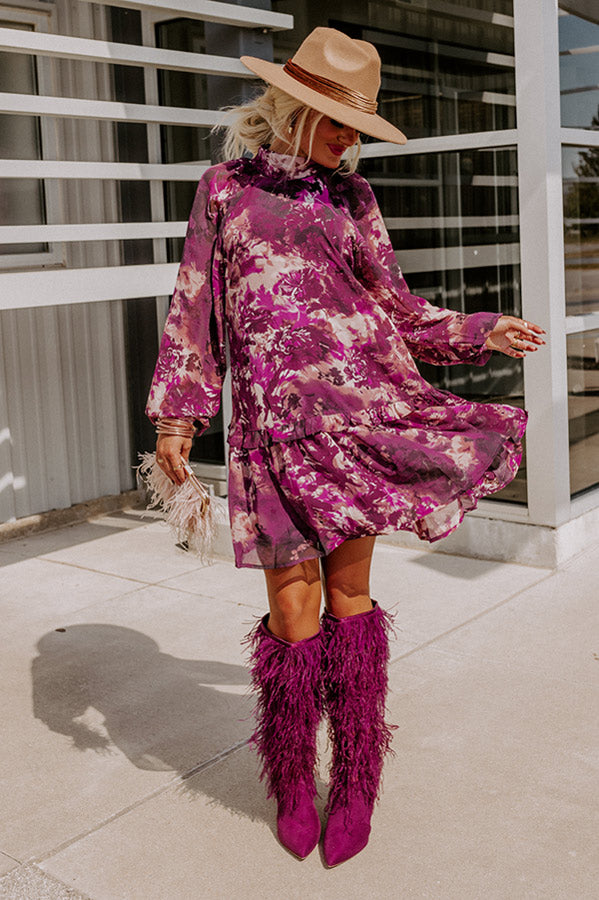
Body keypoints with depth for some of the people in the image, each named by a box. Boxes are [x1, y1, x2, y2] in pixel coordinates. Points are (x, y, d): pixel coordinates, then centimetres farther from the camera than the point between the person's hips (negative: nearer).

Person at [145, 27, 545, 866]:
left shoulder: (351, 195, 15)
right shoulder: (225, 187, 12)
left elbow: (394, 307, 16)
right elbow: (194, 308, 9)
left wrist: (480, 332, 6)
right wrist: (176, 415, 2)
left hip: (361, 399, 1)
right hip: (273, 416, -1)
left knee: (349, 590, 0)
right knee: (295, 605, 0)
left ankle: (356, 781, 18)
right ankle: (294, 782, 22)